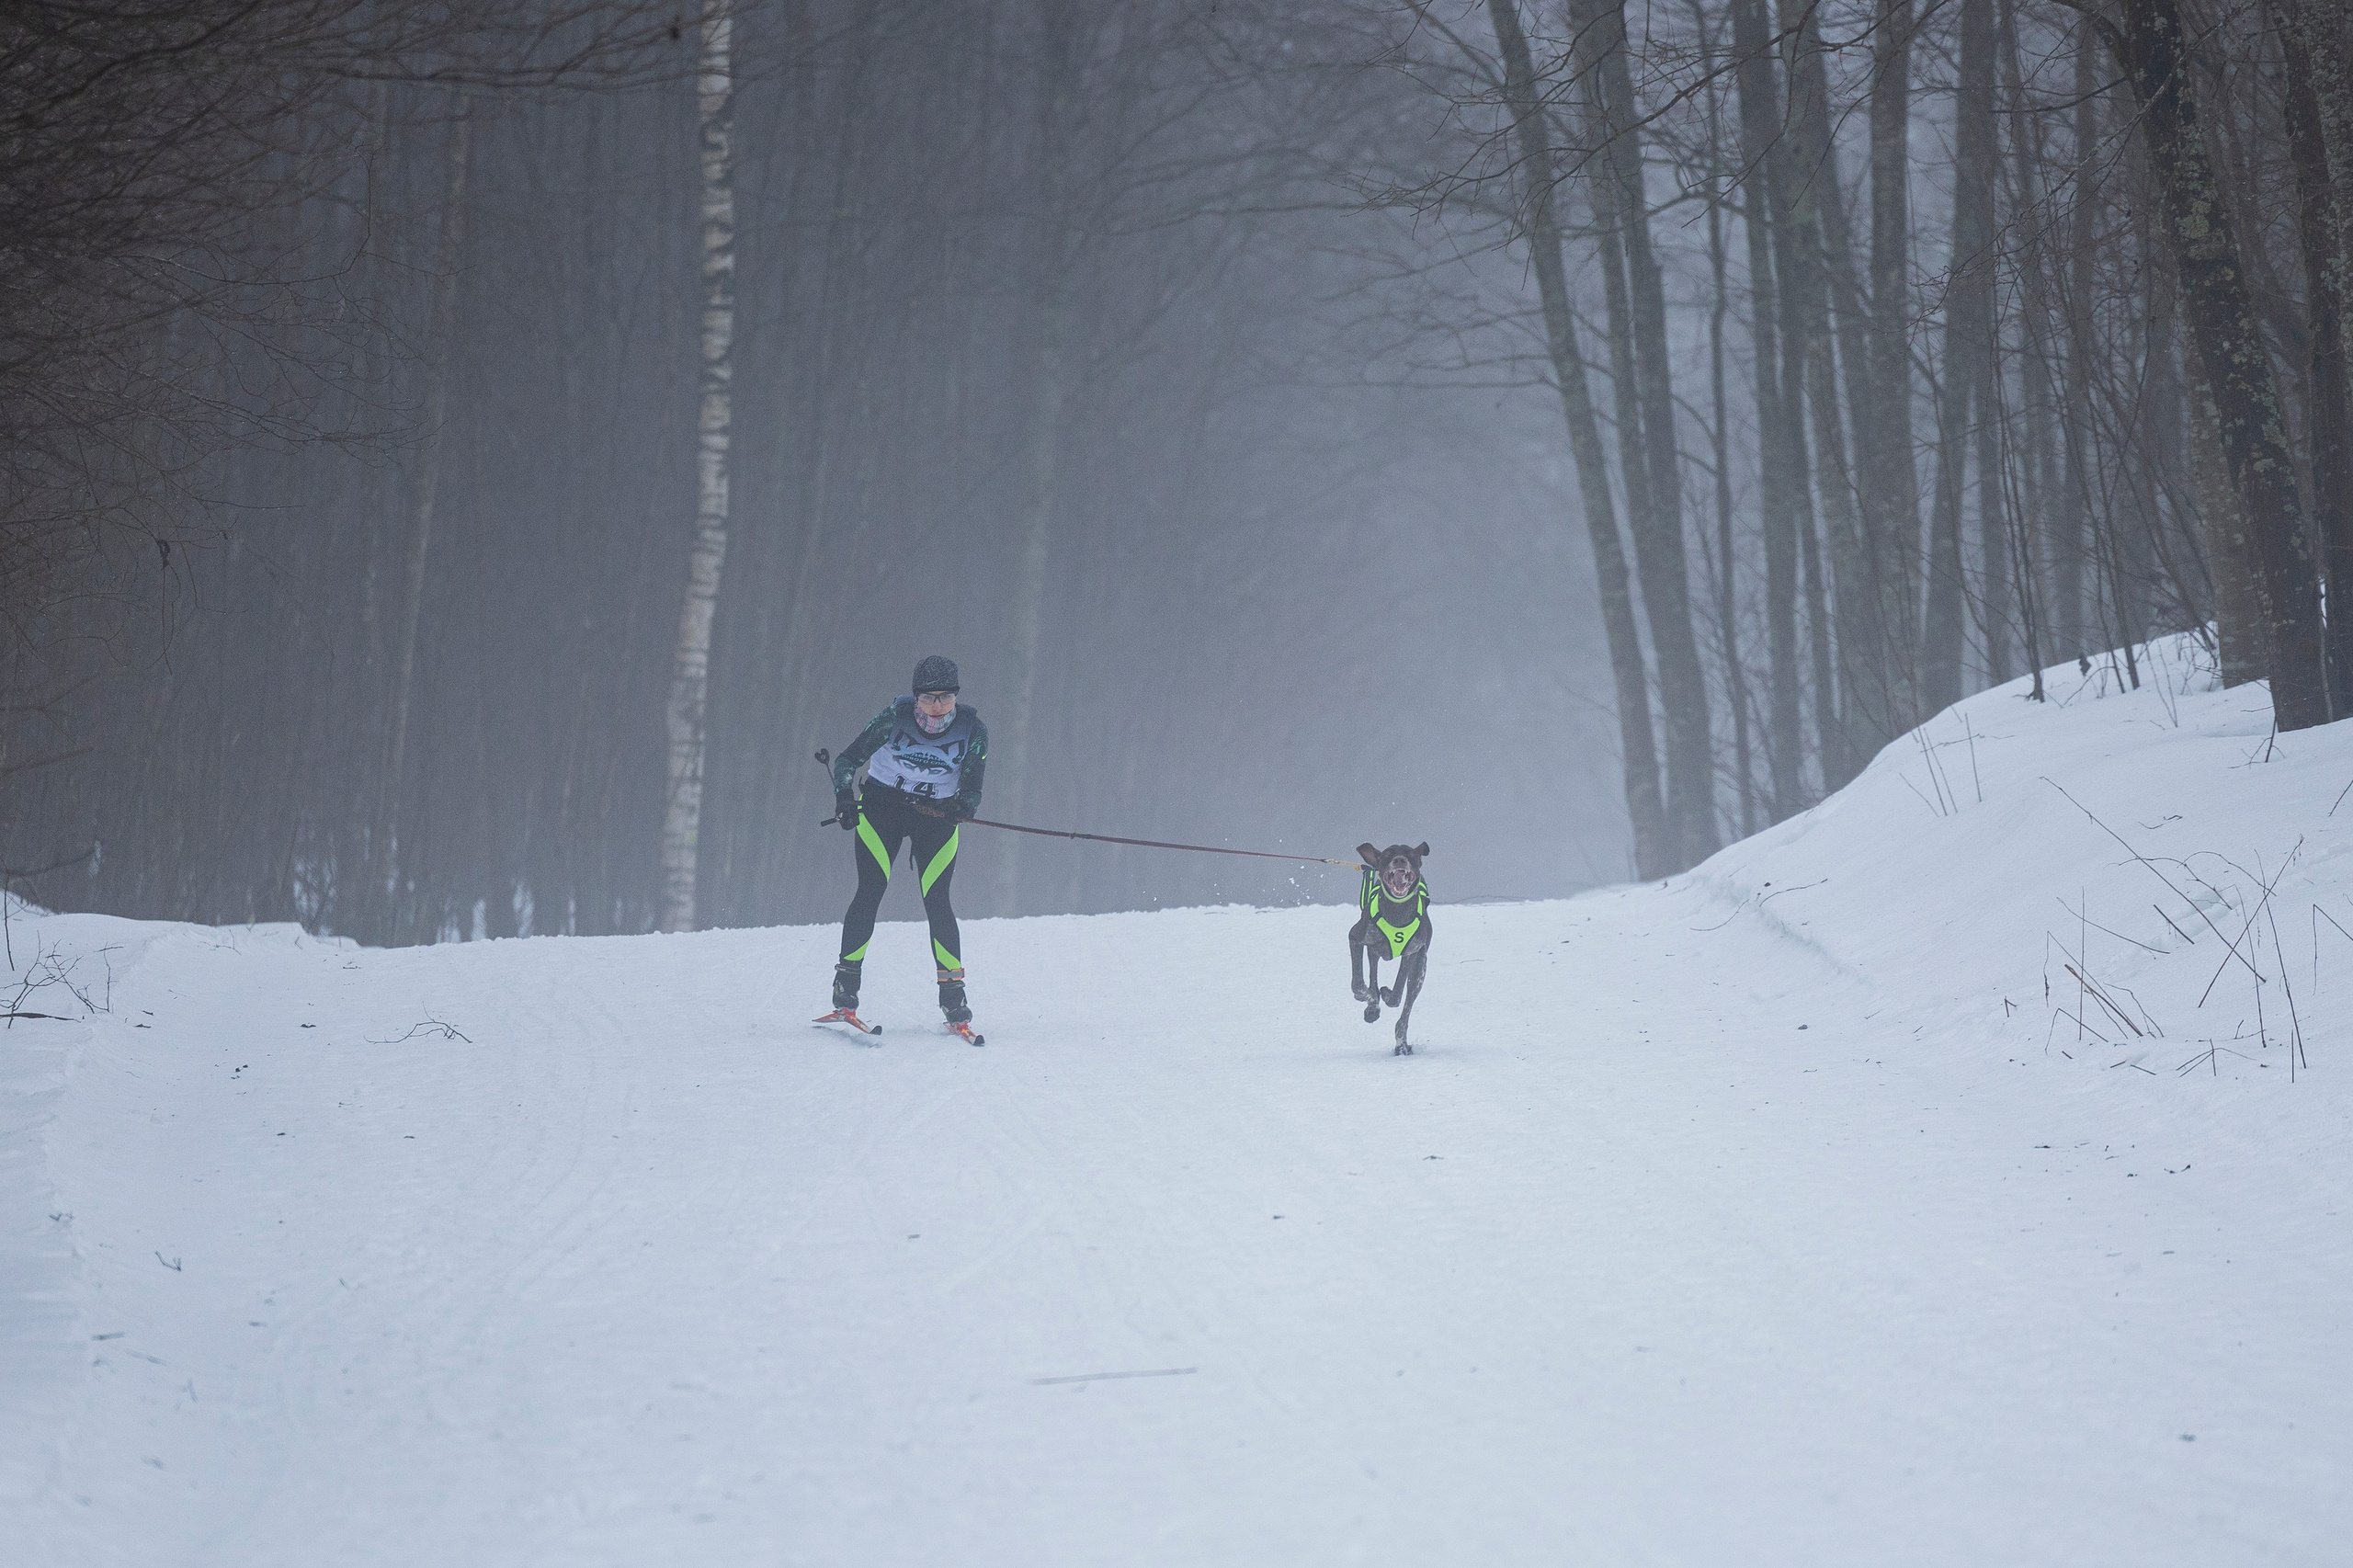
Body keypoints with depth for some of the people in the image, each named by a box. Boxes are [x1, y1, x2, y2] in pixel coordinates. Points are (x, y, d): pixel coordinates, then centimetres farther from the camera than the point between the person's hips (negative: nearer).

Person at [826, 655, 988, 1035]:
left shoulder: (973, 730, -13)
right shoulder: (895, 718, -17)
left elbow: (972, 787, -11)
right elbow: (848, 760, -10)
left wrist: (964, 805, -34)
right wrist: (844, 797, -27)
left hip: (937, 816, 1)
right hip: (882, 806, -1)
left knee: (936, 900, -11)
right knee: (871, 890, -12)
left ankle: (954, 999, -5)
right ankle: (845, 991, -4)